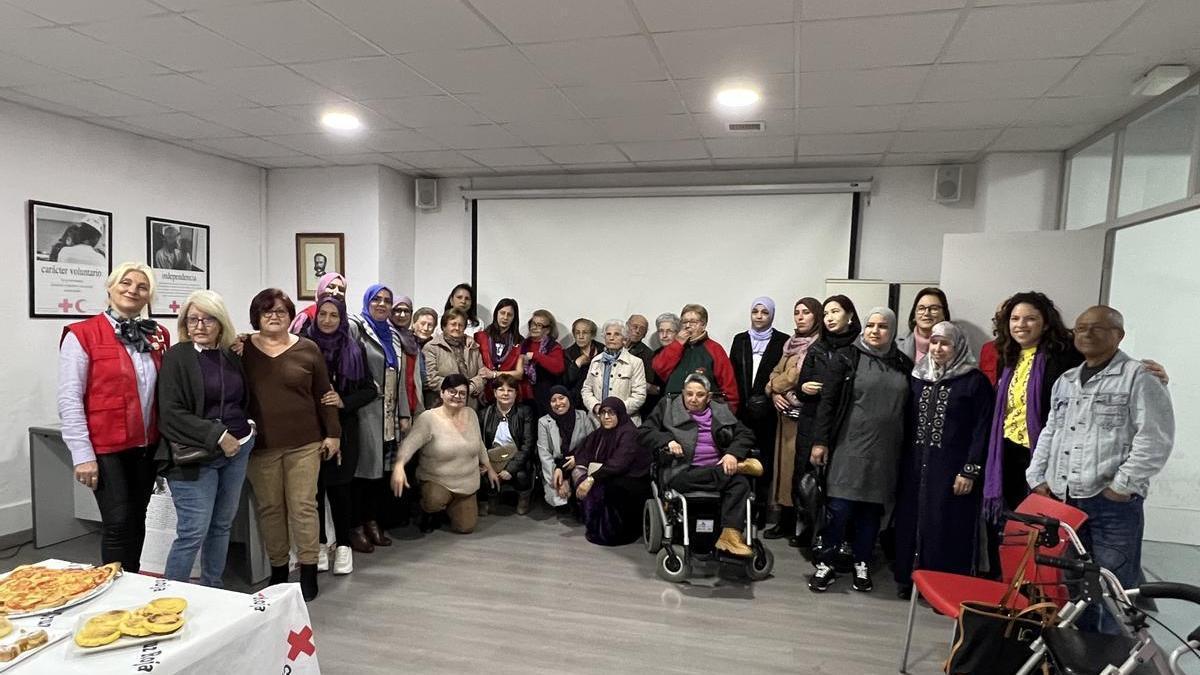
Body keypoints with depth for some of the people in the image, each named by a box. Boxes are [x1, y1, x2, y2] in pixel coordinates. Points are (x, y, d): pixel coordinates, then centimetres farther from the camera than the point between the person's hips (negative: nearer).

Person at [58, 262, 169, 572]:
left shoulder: (159, 335, 7)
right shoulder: (82, 334, -7)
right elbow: (69, 400, -9)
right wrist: (83, 455, -12)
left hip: (147, 446, 5)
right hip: (106, 447, -5)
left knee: (137, 520, 14)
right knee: (118, 523, -3)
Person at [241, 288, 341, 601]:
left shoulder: (307, 349, 2)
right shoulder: (243, 349, 3)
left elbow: (323, 394, 5)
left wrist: (333, 433, 3)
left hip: (304, 443, -1)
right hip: (260, 445, 1)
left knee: (303, 506, 3)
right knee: (269, 507, 9)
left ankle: (309, 572, 13)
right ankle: (278, 569, 24)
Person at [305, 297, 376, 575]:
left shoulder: (354, 349, 3)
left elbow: (370, 389, 4)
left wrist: (344, 401, -10)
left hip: (344, 428, 0)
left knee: (339, 486, 1)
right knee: (315, 485, 3)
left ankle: (343, 544, 16)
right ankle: (319, 543, 20)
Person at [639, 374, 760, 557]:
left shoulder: (721, 411, 17)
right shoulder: (667, 407, 11)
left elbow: (746, 434, 11)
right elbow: (643, 432, 6)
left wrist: (733, 453, -10)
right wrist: (667, 441, -12)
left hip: (717, 469, 3)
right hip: (682, 471, -3)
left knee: (741, 482, -28)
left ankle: (730, 535, -31)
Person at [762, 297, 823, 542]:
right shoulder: (791, 344, 16)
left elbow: (800, 375, -16)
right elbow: (776, 373, 17)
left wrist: (774, 385, 0)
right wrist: (774, 393, -3)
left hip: (808, 415, -7)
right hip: (787, 413, 8)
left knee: (803, 468, -4)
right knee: (785, 463, 10)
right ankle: (786, 521, 20)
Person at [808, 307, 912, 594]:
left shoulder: (903, 364, 9)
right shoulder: (848, 358, -1)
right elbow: (827, 400, -4)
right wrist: (820, 441, -9)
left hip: (885, 452, 3)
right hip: (850, 447, -3)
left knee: (872, 509, 10)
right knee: (840, 507, -3)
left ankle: (862, 565, 24)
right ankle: (826, 565, 10)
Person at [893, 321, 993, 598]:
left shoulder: (975, 381, -5)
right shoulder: (917, 377, 9)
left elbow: (982, 429, -8)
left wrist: (970, 471, -13)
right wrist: (903, 460, 8)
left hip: (951, 468, -5)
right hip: (915, 464, 5)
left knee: (946, 526, -1)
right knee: (912, 520, 9)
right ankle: (910, 578, 22)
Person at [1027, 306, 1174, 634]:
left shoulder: (1139, 377, -4)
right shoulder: (1065, 381, 17)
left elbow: (1155, 439, -12)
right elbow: (1049, 433, 20)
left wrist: (1122, 485, -15)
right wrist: (1038, 479, 12)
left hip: (1114, 502, -6)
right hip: (1064, 499, 7)